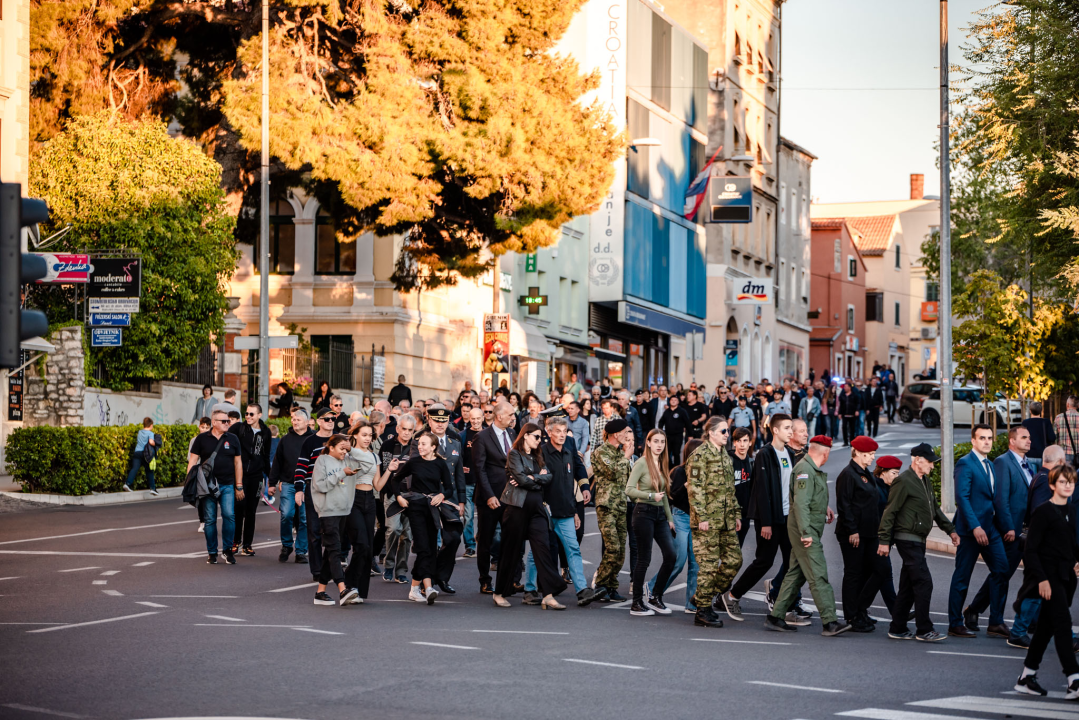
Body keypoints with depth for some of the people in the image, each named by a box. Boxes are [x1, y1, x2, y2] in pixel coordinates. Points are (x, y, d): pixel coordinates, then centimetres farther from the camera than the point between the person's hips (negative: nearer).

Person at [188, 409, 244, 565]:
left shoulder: (232, 439, 10)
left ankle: (228, 549, 3)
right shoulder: (202, 439, 4)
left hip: (227, 486, 1)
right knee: (210, 519, 2)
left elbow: (237, 463, 13)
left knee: (229, 515, -11)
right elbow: (192, 461, 4)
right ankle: (212, 553, 13)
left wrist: (239, 486, 10)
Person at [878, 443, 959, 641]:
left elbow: (935, 509, 25)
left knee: (908, 587, 11)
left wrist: (950, 529, 17)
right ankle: (923, 630, -7)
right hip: (908, 540, -10)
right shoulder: (903, 481, -13)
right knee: (923, 582, -11)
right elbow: (889, 512, -14)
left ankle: (897, 629, 16)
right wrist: (884, 541, -16)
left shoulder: (926, 481, 16)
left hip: (918, 541, 10)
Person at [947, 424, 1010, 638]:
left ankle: (996, 621, 9)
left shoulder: (990, 465, 17)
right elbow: (962, 498, -17)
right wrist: (975, 527, -23)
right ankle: (955, 625, 7)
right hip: (971, 529, -8)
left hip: (991, 528, 8)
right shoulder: (965, 464, -10)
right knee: (962, 577, 0)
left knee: (1001, 570, 2)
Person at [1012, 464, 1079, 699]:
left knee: (1047, 626, 11)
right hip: (1049, 575, -8)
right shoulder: (1043, 512, -10)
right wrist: (1041, 579, -19)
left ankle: (1026, 677, 19)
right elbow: (1031, 550, -12)